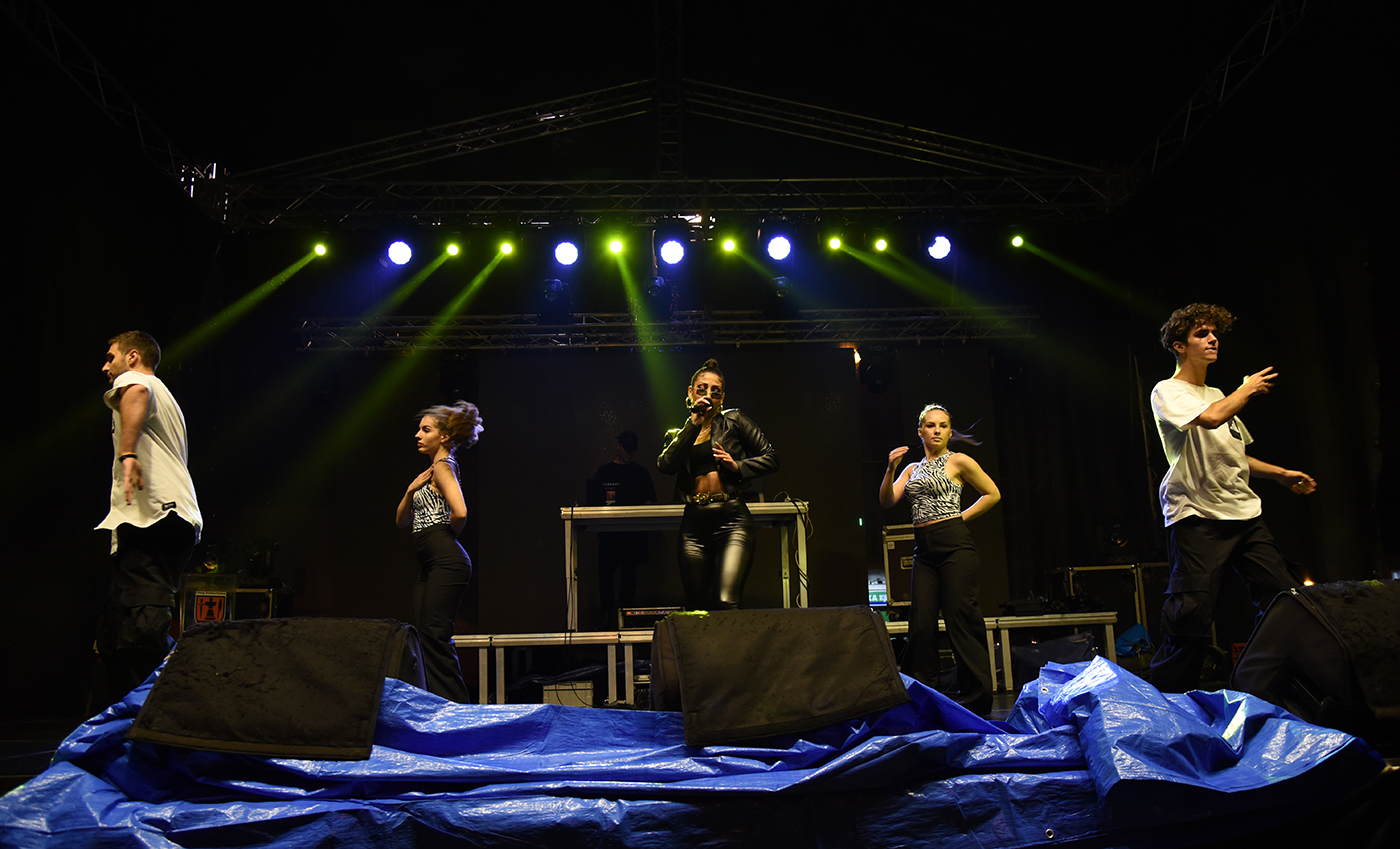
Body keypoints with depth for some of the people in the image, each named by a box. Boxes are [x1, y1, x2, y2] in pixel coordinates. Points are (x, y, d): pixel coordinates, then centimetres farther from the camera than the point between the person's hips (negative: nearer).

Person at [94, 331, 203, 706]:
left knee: (144, 623, -19)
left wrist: (127, 453, -34)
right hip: (181, 519, 10)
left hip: (149, 516, -10)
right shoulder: (166, 399, 35)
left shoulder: (134, 379, 5)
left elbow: (135, 392, -23)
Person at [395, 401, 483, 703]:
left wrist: (446, 534, -6)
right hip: (430, 565, 10)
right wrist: (412, 489, 4)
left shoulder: (443, 467, -8)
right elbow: (402, 520, 20)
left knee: (435, 635, -9)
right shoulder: (432, 471, 21)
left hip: (446, 561, -10)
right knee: (423, 636, 7)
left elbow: (460, 512, -25)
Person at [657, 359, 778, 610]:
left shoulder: (733, 421, 12)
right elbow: (665, 466, -3)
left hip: (731, 518, -3)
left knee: (726, 603, -21)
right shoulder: (677, 435, 19)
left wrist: (737, 466, -7)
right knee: (696, 606, 4)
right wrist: (693, 424, -5)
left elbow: (771, 458, 10)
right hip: (694, 523, 4)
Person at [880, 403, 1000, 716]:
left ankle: (975, 703, 2)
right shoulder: (912, 469, 17)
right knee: (921, 626, 2)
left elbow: (992, 494, 5)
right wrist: (891, 469, -9)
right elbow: (887, 501, 6)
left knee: (963, 622, -5)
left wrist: (960, 517, -1)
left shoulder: (958, 462, 2)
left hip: (954, 546, -5)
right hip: (924, 550, 5)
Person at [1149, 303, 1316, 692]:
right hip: (1196, 516, -7)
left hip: (1245, 514, 8)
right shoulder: (1167, 392, -2)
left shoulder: (1219, 396, 22)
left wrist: (1282, 474, 24)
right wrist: (1248, 388, -4)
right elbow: (1210, 418, -21)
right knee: (1192, 617, -11)